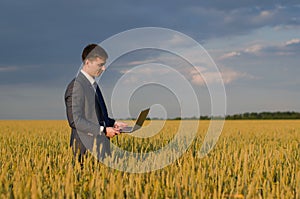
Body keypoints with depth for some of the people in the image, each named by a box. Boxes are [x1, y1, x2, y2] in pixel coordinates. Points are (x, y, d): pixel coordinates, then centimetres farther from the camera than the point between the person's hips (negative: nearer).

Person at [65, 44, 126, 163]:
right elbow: (75, 121, -18)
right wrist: (103, 130, -17)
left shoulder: (93, 85, 17)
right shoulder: (76, 86, -12)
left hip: (101, 145, 8)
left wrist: (113, 123, 9)